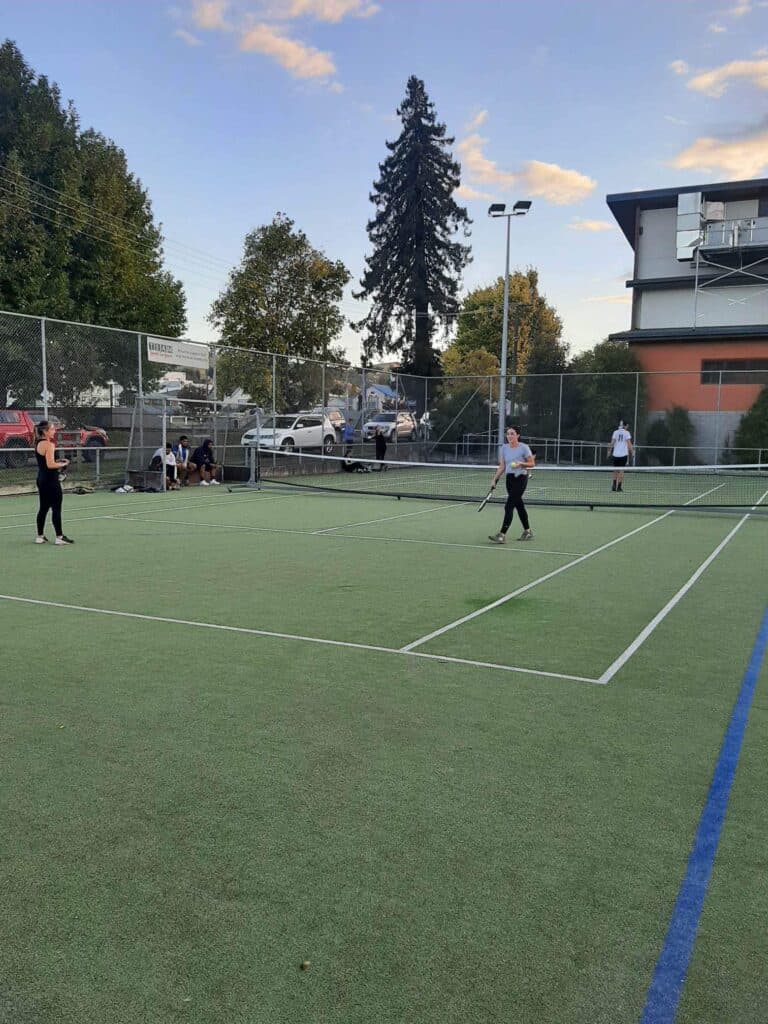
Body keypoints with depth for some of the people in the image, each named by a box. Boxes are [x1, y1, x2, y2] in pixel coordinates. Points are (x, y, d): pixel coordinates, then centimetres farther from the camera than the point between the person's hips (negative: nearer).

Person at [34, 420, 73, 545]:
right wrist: (63, 464, -7)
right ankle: (59, 537, -1)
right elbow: (50, 465, -22)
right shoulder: (49, 444, -16)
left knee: (43, 508, 14)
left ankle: (40, 536, 18)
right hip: (51, 480, -9)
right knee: (56, 509, -4)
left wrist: (58, 461, 10)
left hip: (42, 479, 9)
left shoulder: (38, 443, 12)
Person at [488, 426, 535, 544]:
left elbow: (532, 463, -3)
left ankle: (502, 535, -16)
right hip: (509, 479, 6)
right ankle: (528, 532, 29)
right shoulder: (504, 448, 5)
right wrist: (495, 479, 1)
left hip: (520, 479, -6)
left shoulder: (524, 447, -9)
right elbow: (502, 466, 9)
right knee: (519, 505, 14)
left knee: (509, 506, -14)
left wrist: (521, 464, -20)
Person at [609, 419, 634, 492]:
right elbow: (629, 444, -7)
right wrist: (632, 451, 3)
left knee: (616, 470, 13)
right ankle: (619, 486, 1)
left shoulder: (615, 432, 3)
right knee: (621, 470, 3)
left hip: (616, 454, 2)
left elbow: (612, 443, 0)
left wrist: (610, 451, 9)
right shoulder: (626, 433, -4)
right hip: (624, 454, -2)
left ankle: (614, 485, 4)